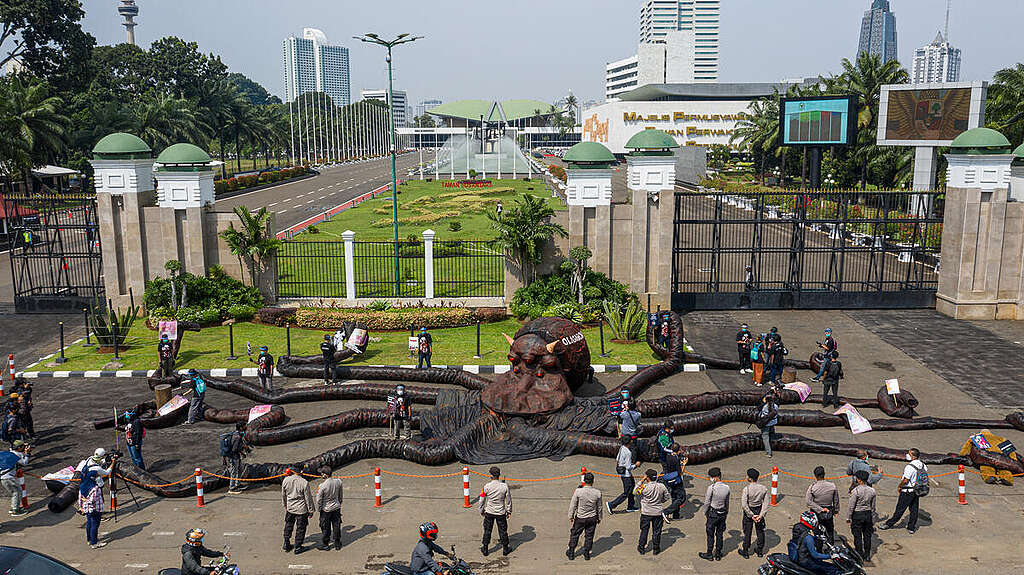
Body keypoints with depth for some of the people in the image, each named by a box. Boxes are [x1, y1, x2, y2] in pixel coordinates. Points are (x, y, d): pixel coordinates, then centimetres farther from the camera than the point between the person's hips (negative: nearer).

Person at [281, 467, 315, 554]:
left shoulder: (286, 480, -11)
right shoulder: (304, 483, -23)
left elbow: (283, 495, 5)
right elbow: (308, 498, -14)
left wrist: (285, 505, 23)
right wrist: (311, 510, -1)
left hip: (289, 508, 4)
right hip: (301, 509, -4)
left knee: (288, 526, 23)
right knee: (300, 528, 11)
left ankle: (286, 544, 34)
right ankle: (298, 547, 20)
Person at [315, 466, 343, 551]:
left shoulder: (322, 486, -26)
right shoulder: (338, 481, -11)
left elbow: (318, 500, -17)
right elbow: (341, 496, 4)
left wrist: (318, 509, 1)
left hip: (326, 510, -4)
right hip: (336, 508, 4)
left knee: (325, 528, 13)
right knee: (336, 526, 16)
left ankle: (325, 545, 28)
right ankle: (337, 544, 27)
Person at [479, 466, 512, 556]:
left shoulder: (487, 487, -15)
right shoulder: (505, 486, -14)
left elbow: (482, 500, -4)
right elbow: (508, 500, -4)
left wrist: (481, 510, 12)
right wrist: (509, 511, 11)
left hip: (489, 512, 0)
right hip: (501, 513, 0)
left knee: (487, 531, 14)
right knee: (503, 531, 15)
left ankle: (485, 549, 24)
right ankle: (505, 549, 27)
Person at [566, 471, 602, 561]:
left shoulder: (578, 491, -20)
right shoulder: (597, 493, -13)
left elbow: (573, 505, -11)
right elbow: (599, 507, 0)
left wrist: (571, 516, 2)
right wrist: (599, 518, 15)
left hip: (580, 518, -1)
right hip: (592, 518, 2)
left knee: (574, 534, 16)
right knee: (589, 536, 17)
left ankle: (571, 553, 25)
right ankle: (586, 554, 26)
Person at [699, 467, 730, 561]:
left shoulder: (711, 487, -20)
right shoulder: (726, 488, -4)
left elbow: (707, 503, -13)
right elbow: (727, 503, 7)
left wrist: (705, 512, 3)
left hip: (713, 513, -5)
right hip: (723, 514, 5)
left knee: (710, 535, 7)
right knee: (719, 534, 15)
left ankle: (709, 554, 16)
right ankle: (718, 554, 23)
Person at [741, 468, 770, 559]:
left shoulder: (746, 489, -21)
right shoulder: (764, 488, -9)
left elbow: (744, 505, -23)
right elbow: (766, 503, -9)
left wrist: (751, 515, -15)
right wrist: (761, 515, -9)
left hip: (749, 511, -4)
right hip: (759, 510, 4)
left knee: (747, 532, 11)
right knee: (760, 531, 20)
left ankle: (745, 552, 23)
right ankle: (760, 551, 34)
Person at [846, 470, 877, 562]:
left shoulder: (856, 490, -19)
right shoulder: (872, 490, -2)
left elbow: (851, 506, -14)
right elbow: (873, 507, 7)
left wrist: (848, 517, -3)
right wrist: (872, 519, 17)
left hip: (857, 515, -5)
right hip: (868, 514, 5)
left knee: (857, 536, 6)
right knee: (867, 535, 15)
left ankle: (860, 555, 11)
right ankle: (867, 555, 23)